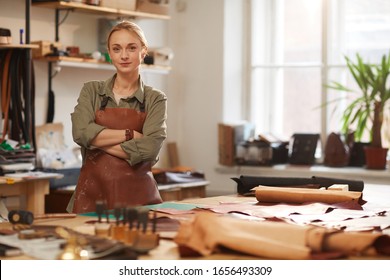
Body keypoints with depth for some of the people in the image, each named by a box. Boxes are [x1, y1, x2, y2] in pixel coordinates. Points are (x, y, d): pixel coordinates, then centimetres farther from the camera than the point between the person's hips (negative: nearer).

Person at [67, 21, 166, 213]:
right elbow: (81, 132, -11)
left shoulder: (155, 100, 3)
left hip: (137, 196, 0)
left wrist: (99, 141, -10)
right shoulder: (91, 91, 6)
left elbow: (150, 148, -13)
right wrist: (130, 134, -11)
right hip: (92, 195, 1)